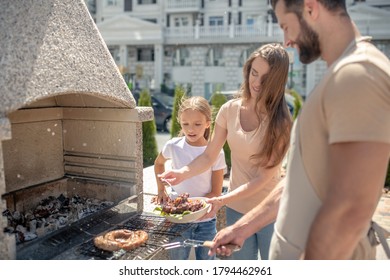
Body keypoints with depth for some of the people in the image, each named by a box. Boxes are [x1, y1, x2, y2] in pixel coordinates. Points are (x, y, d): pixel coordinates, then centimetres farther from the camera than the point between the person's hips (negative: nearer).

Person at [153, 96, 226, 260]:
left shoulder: (216, 153, -11)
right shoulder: (173, 146, -7)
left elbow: (216, 193, -8)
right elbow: (158, 163, 16)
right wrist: (161, 190, 6)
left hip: (205, 220, -1)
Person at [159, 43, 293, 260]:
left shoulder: (280, 121, -18)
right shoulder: (229, 110, -7)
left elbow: (263, 177, -21)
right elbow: (209, 156, -3)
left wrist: (222, 200, -31)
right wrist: (183, 173, -22)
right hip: (236, 208, 3)